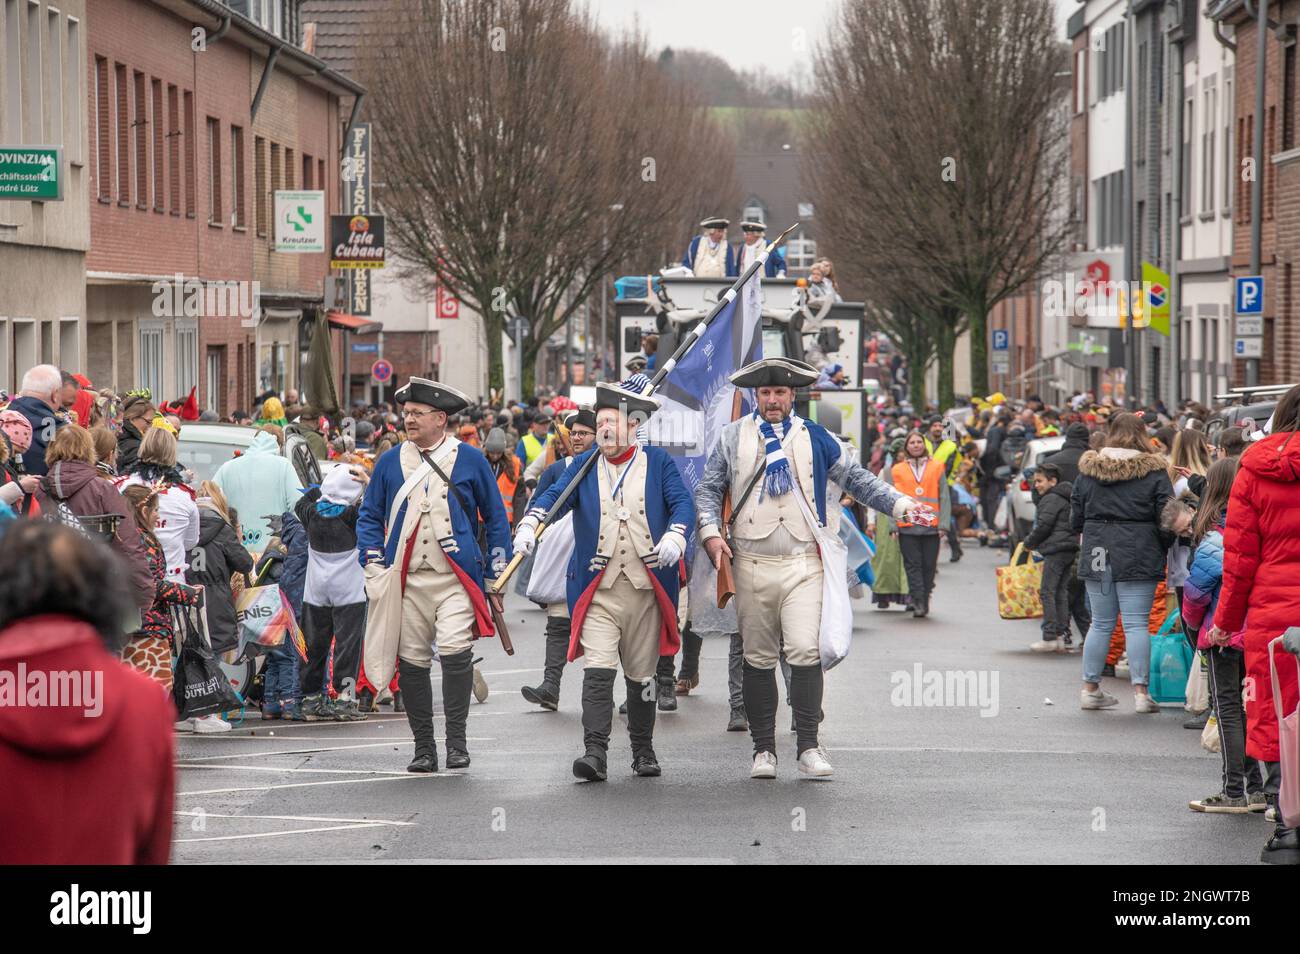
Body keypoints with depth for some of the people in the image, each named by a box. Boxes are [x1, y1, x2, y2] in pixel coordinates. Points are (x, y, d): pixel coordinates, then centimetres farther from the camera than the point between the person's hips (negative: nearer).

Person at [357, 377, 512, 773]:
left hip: (456, 580, -3)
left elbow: (496, 518, 10)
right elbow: (369, 517, 16)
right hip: (407, 581, 3)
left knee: (455, 650, -19)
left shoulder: (470, 459, 4)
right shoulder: (390, 462, 9)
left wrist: (498, 573, 5)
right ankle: (423, 747, 12)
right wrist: (374, 569, 3)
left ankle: (456, 741, -9)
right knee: (411, 662, 2)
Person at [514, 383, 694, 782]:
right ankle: (595, 752, -19)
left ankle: (643, 750, 24)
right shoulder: (585, 466, 9)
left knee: (642, 675, 10)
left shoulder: (658, 462, 7)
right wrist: (528, 526, -24)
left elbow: (683, 503, -3)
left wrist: (675, 537, -24)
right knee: (598, 671, -14)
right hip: (598, 591, 0)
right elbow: (553, 496, -3)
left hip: (647, 588, 0)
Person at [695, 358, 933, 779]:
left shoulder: (814, 438, 11)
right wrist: (711, 532, -4)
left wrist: (900, 504, 6)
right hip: (752, 565, 1)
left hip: (804, 565, -1)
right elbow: (708, 488, 12)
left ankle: (808, 746, -8)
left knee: (806, 652, -13)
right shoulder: (733, 438, 10)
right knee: (758, 658, 3)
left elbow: (856, 478, 15)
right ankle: (763, 749, 10)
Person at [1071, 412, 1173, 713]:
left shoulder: (1088, 469, 6)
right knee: (1137, 623, -2)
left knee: (1101, 623, 12)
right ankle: (1140, 691, -6)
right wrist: (1164, 548, 10)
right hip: (1139, 558, -3)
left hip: (1097, 554, 3)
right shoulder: (1153, 472, -4)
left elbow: (1076, 518, 11)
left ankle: (1090, 688, 18)